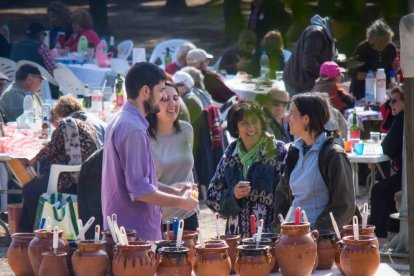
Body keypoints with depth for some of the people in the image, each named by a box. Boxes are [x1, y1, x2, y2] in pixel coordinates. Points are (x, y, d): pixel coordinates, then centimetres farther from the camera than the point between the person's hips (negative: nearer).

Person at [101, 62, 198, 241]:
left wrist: (174, 191, 14)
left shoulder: (120, 122, 14)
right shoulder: (133, 130, -18)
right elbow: (140, 191, -22)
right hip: (136, 233, -10)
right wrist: (180, 202, -10)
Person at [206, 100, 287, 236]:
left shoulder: (277, 151, 0)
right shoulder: (231, 153, 11)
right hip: (236, 234, 3)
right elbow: (211, 196, 12)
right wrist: (232, 195, -7)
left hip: (269, 235, -3)